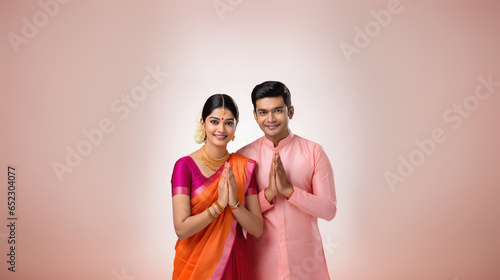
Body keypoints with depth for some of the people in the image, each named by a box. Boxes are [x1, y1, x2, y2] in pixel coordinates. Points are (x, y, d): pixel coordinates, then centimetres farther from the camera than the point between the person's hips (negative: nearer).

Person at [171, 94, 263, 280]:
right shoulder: (185, 165, -12)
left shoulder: (244, 166, -3)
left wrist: (234, 203, -20)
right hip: (195, 264, -3)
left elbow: (257, 229, -5)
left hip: (234, 263, 3)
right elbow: (182, 229, -17)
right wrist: (220, 203, -24)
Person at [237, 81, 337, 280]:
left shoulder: (313, 152, -5)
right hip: (261, 257, 1)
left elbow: (329, 210, -7)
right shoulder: (243, 156, -2)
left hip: (305, 256, 0)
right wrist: (268, 193, -18)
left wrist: (289, 190, -19)